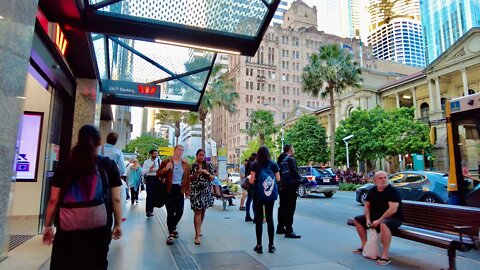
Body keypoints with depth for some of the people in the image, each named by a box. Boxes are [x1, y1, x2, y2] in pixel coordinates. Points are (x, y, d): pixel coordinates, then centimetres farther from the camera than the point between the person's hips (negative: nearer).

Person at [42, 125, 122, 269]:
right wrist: (118, 224, 9)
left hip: (68, 228, 1)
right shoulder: (109, 165, -1)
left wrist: (48, 226, 13)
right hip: (99, 228, 0)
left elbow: (53, 200, 1)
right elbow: (116, 199, -1)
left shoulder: (65, 165, 1)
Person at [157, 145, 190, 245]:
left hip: (180, 190, 3)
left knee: (180, 212, 3)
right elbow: (158, 174, 2)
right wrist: (166, 168, -15)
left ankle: (173, 227, 34)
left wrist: (187, 190, 7)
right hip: (169, 189, -3)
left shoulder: (185, 164, 10)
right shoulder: (166, 162, 2)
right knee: (171, 212, -6)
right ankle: (170, 234, 10)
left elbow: (187, 178, 11)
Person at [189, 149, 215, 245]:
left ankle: (199, 229, 37)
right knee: (198, 211, -10)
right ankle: (197, 236, -9)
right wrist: (197, 173, -16)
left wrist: (207, 173, -13)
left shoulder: (209, 166, 6)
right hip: (196, 191, -3)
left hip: (206, 191, 3)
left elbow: (213, 178, 5)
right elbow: (189, 179, 0)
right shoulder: (192, 166, 1)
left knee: (203, 210, 12)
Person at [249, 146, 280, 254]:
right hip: (271, 195, 2)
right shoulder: (273, 164, 1)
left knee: (259, 219, 5)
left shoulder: (255, 165, -7)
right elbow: (278, 179, 5)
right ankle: (271, 245, 14)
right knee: (270, 218, 10)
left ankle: (259, 245, 9)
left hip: (258, 195, -2)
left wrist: (250, 178, 11)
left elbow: (251, 180, -10)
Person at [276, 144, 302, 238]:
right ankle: (289, 231, -4)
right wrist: (300, 178, -1)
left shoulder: (280, 159, 11)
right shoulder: (290, 159, -13)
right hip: (290, 187, -9)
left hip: (282, 187, 9)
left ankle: (280, 228, 27)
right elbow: (294, 172, -18)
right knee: (290, 209, -5)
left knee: (282, 207, 17)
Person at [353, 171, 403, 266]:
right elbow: (367, 206, 9)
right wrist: (368, 219, -7)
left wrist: (379, 221, -26)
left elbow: (393, 209, -28)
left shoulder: (392, 191, -18)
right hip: (376, 216, 8)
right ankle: (364, 246, 18)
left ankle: (385, 256, -36)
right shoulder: (372, 191, 3)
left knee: (383, 224, -41)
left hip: (393, 218, -8)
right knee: (357, 220, 9)